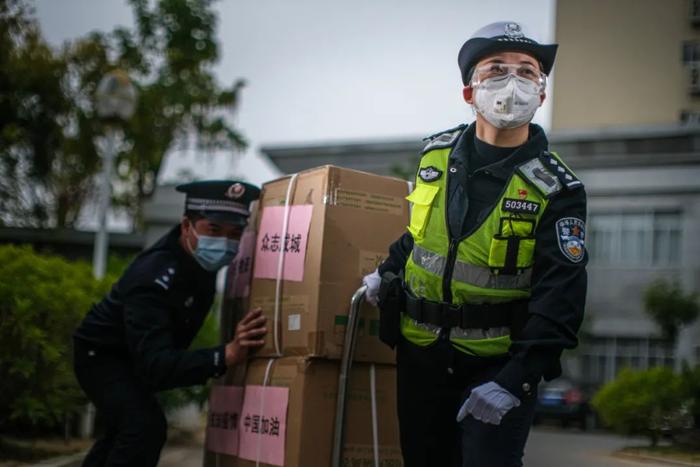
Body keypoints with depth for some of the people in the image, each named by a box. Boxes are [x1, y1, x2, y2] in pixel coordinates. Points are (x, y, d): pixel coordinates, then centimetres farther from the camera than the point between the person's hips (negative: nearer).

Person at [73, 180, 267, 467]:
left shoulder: (200, 255, -17)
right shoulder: (154, 277, -41)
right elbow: (155, 366, -50)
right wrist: (226, 356, -62)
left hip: (135, 357, 9)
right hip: (102, 355, -9)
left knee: (125, 431, 27)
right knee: (145, 427, -31)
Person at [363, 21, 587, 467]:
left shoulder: (556, 189, -13)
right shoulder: (438, 153, 2)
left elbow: (560, 297, -19)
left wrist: (515, 380, -26)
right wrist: (387, 272, 9)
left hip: (500, 360, -4)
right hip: (421, 352, 5)